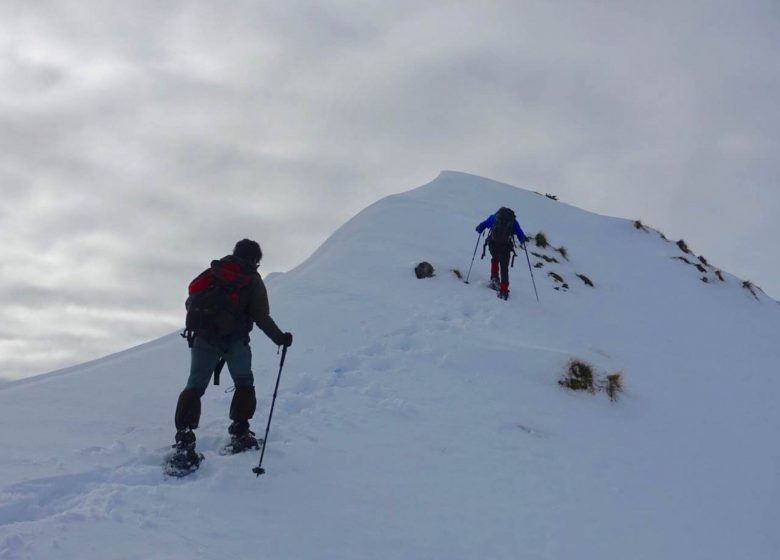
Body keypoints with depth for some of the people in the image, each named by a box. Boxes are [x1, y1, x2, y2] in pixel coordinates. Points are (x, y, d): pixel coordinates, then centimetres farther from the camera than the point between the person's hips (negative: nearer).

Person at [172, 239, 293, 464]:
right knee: (244, 384, 16)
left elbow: (191, 302, 16)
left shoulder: (212, 272, 15)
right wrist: (280, 338, 5)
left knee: (195, 385, 5)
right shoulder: (252, 280, 2)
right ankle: (240, 433, 9)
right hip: (234, 340, -3)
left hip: (203, 337, 3)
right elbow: (261, 317, -4)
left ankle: (184, 438, -9)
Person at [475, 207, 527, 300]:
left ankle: (494, 278, 15)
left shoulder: (494, 217, 11)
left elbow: (482, 225, 10)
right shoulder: (513, 220, 13)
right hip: (506, 246, 0)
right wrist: (522, 242, 33)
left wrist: (479, 230, 32)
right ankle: (504, 291, 1)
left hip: (493, 244, 1)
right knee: (504, 268, 7)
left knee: (495, 259, 31)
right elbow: (521, 234, 12)